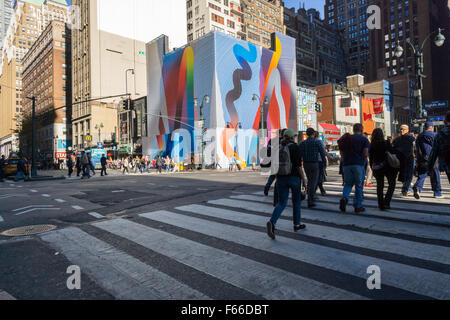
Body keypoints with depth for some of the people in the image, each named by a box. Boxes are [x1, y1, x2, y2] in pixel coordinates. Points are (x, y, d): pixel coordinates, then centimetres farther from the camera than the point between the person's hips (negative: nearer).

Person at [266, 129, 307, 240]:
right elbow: (298, 165, -13)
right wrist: (303, 179, -5)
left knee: (281, 203, 5)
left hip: (281, 178, 4)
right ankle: (297, 225, 27)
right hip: (294, 177, -4)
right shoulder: (295, 147, -7)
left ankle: (272, 222, -18)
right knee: (296, 201, 16)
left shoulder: (279, 147, 7)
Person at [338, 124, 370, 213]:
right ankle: (358, 207, 12)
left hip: (346, 164, 3)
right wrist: (364, 163, 4)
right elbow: (366, 154, -8)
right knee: (359, 186, 7)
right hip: (358, 165, -3)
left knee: (348, 183, 14)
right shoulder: (364, 139, 2)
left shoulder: (346, 138, 14)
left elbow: (342, 153, 12)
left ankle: (344, 198, -12)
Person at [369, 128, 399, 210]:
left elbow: (370, 159, 3)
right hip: (388, 167, -3)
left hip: (377, 169, 3)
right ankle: (386, 203, 0)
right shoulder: (386, 143, -11)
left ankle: (381, 205, 15)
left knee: (380, 186, 12)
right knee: (392, 184, 11)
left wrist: (373, 168, 14)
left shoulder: (371, 146, -3)